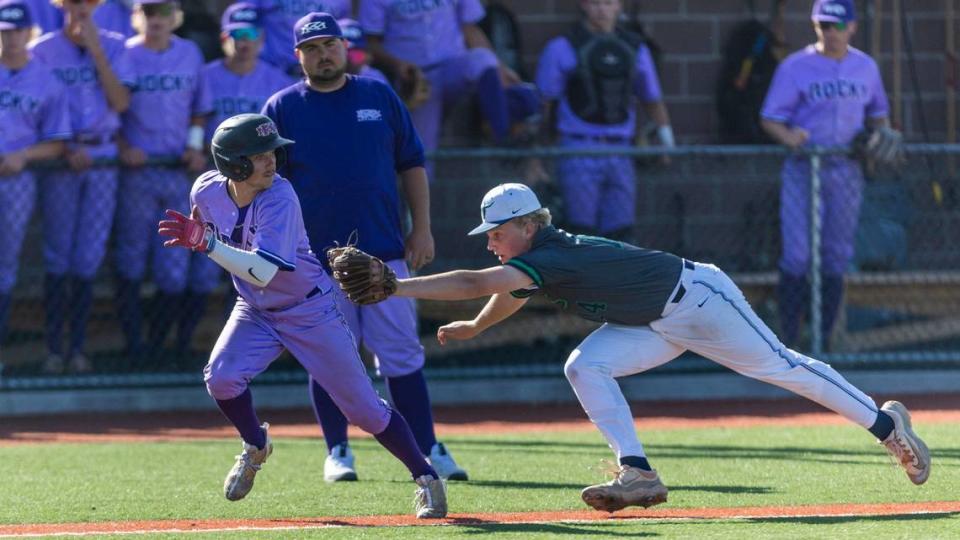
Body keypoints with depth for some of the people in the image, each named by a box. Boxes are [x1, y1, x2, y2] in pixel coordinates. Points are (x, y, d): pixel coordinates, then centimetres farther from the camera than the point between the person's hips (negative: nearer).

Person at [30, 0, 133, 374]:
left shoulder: (114, 47, 5)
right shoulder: (43, 50, -1)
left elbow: (121, 103, -6)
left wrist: (96, 52, -11)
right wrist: (66, 150, -14)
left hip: (103, 160, 2)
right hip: (60, 160, -2)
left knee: (90, 257, 1)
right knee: (59, 255, 0)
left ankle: (78, 346, 9)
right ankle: (54, 348, 5)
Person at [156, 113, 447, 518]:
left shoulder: (279, 199, -29)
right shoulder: (206, 191, -13)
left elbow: (264, 272, -39)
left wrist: (208, 244, -46)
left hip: (310, 311, -4)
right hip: (256, 311, 5)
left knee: (363, 406, -4)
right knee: (221, 378, -19)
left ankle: (425, 478, 10)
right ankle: (255, 448, 10)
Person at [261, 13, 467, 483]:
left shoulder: (380, 97, 9)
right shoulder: (282, 108, 4)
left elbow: (411, 165, 12)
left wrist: (421, 228, 4)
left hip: (385, 250, 1)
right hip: (316, 257, -1)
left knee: (402, 356, -1)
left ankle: (427, 450, 3)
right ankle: (337, 452, 13)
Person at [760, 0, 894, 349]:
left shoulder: (865, 67, 9)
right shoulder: (795, 67, -3)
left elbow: (877, 114, 22)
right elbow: (770, 119, -5)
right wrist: (788, 136, -27)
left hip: (846, 172, 4)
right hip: (803, 171, -4)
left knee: (837, 258, 6)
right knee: (797, 257, -10)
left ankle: (824, 340, 13)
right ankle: (788, 340, -3)